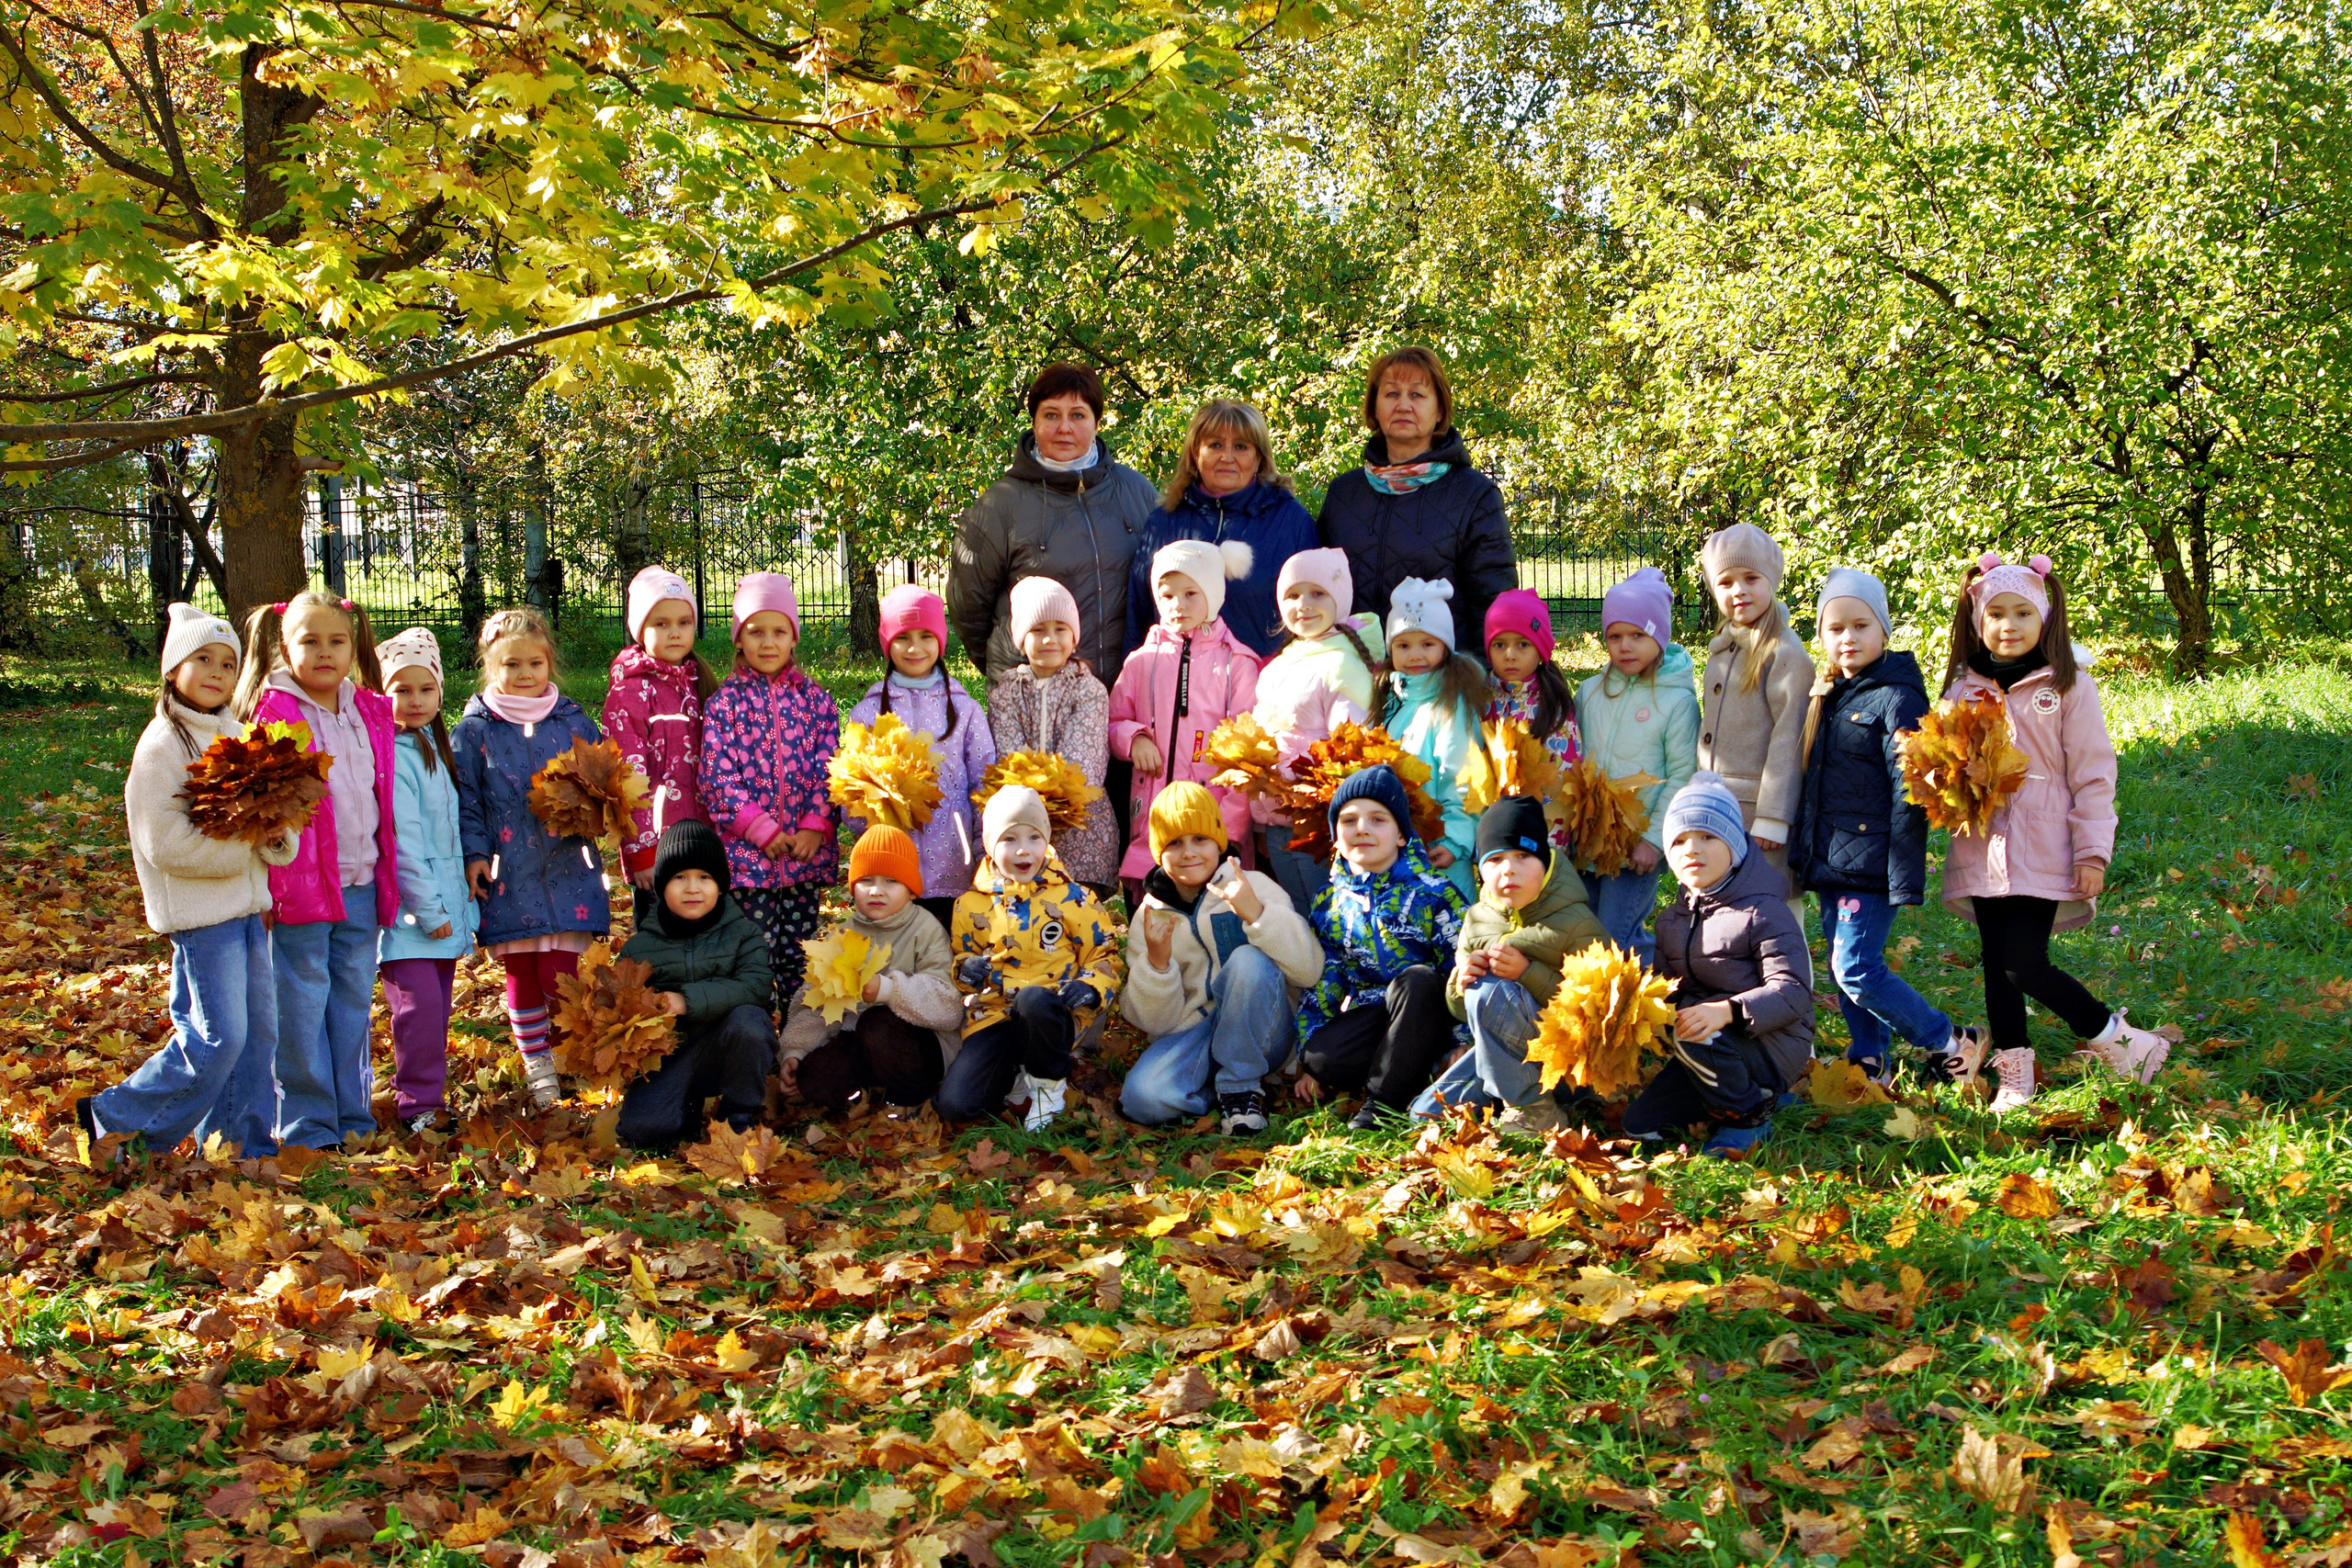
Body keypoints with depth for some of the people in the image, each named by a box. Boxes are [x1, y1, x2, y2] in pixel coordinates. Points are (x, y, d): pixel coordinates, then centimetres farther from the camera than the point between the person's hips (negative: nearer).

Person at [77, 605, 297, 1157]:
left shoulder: (236, 735, 12)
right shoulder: (162, 744, -12)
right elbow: (166, 843, -18)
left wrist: (279, 834, -8)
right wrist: (245, 840, -17)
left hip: (247, 903, 8)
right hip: (200, 911, -8)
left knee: (258, 1030, 10)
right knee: (219, 1038, -9)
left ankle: (247, 1143, 21)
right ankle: (118, 1121, 6)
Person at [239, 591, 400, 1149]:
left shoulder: (371, 713, 9)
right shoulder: (275, 712, -8)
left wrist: (387, 878, 15)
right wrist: (269, 887, -14)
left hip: (361, 887, 6)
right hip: (301, 888, -5)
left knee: (353, 1003, 13)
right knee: (302, 1009, 1)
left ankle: (353, 1116, 24)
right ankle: (308, 1125, 11)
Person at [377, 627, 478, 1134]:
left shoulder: (433, 746, 14)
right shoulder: (391, 755, -13)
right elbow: (401, 840, -16)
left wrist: (460, 903, 17)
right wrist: (427, 908, -16)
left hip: (443, 909, 8)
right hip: (407, 912, -8)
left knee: (437, 1007, 10)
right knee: (419, 1003, -13)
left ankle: (425, 1094, 18)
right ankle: (418, 1106, -5)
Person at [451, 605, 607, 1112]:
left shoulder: (574, 723, 7)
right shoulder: (472, 732, 2)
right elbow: (464, 800, 4)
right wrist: (474, 854, -6)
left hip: (566, 874, 0)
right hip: (507, 879, 0)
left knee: (560, 975, -5)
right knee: (521, 976, 8)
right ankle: (537, 1065, 23)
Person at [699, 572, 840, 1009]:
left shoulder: (816, 699, 8)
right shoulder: (725, 703, 1)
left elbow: (828, 768, 4)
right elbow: (719, 776, -5)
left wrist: (815, 827, -8)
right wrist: (762, 830, -12)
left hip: (806, 849, 2)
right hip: (746, 852, -2)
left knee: (799, 953, 8)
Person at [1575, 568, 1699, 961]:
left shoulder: (1677, 700, -6)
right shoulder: (1589, 692, 7)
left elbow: (1681, 777, -7)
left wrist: (1655, 838, -12)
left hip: (1639, 845, -5)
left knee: (1615, 940, -9)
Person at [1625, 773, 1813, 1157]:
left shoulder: (1764, 911, -11)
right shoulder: (1672, 920, 12)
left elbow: (1793, 992, -21)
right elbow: (1664, 985, 11)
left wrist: (1728, 1010, -38)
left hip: (1773, 1049, -7)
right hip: (1712, 1052, 8)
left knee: (1695, 1034, -35)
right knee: (1640, 1123, -6)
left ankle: (1749, 1118, -9)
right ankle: (1753, 1095, 12)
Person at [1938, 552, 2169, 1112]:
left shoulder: (2068, 685, -2)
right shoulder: (1965, 688, 9)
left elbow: (2093, 775, -2)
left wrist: (2093, 854, -7)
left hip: (2041, 852, -4)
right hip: (1982, 850, 4)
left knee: (2025, 963, -12)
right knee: (1997, 963, 6)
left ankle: (2112, 1037, 8)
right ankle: (2014, 1076, 17)